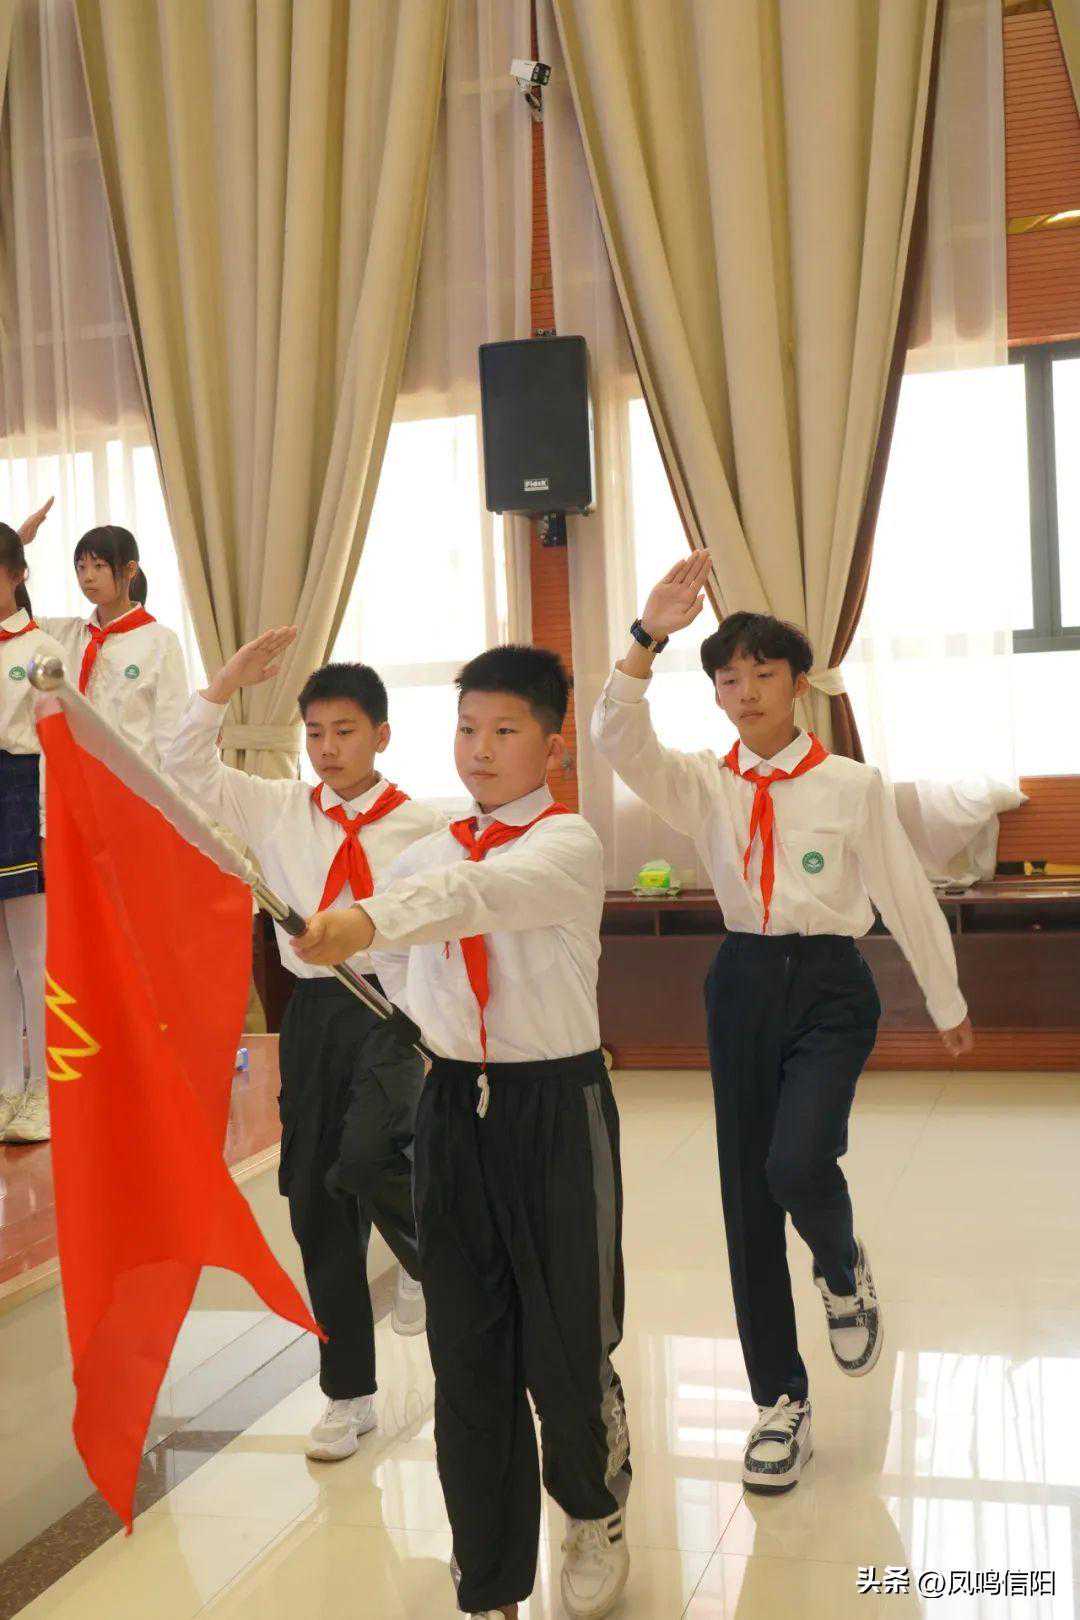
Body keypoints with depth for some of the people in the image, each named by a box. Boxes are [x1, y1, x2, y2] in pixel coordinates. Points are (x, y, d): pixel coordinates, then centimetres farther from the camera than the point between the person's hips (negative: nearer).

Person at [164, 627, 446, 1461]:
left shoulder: (426, 825, -2)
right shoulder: (277, 811, 6)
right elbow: (186, 772, 2)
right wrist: (229, 681, -6)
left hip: (398, 1006, -4)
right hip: (314, 1009, 4)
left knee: (368, 1156, -30)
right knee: (317, 1207, 9)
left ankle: (423, 1256, 8)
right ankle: (349, 1396, 27)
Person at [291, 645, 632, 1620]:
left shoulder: (569, 845, -10)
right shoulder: (426, 853, 7)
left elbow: (484, 894, -32)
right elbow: (397, 963, 24)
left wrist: (368, 920, -47)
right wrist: (435, 1020, 6)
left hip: (557, 1108, -4)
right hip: (455, 1107, 5)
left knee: (565, 1347, 4)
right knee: (468, 1358, 7)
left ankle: (594, 1513, 38)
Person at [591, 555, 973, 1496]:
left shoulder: (851, 785, -5)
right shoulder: (706, 784, 0)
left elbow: (905, 892, 3)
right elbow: (619, 740, -17)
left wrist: (947, 1003, 11)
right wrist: (649, 637, -32)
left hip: (830, 988, -3)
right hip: (743, 985, 3)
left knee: (798, 1163, -24)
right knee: (746, 1194, 7)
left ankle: (843, 1273, 15)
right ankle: (779, 1400, 24)